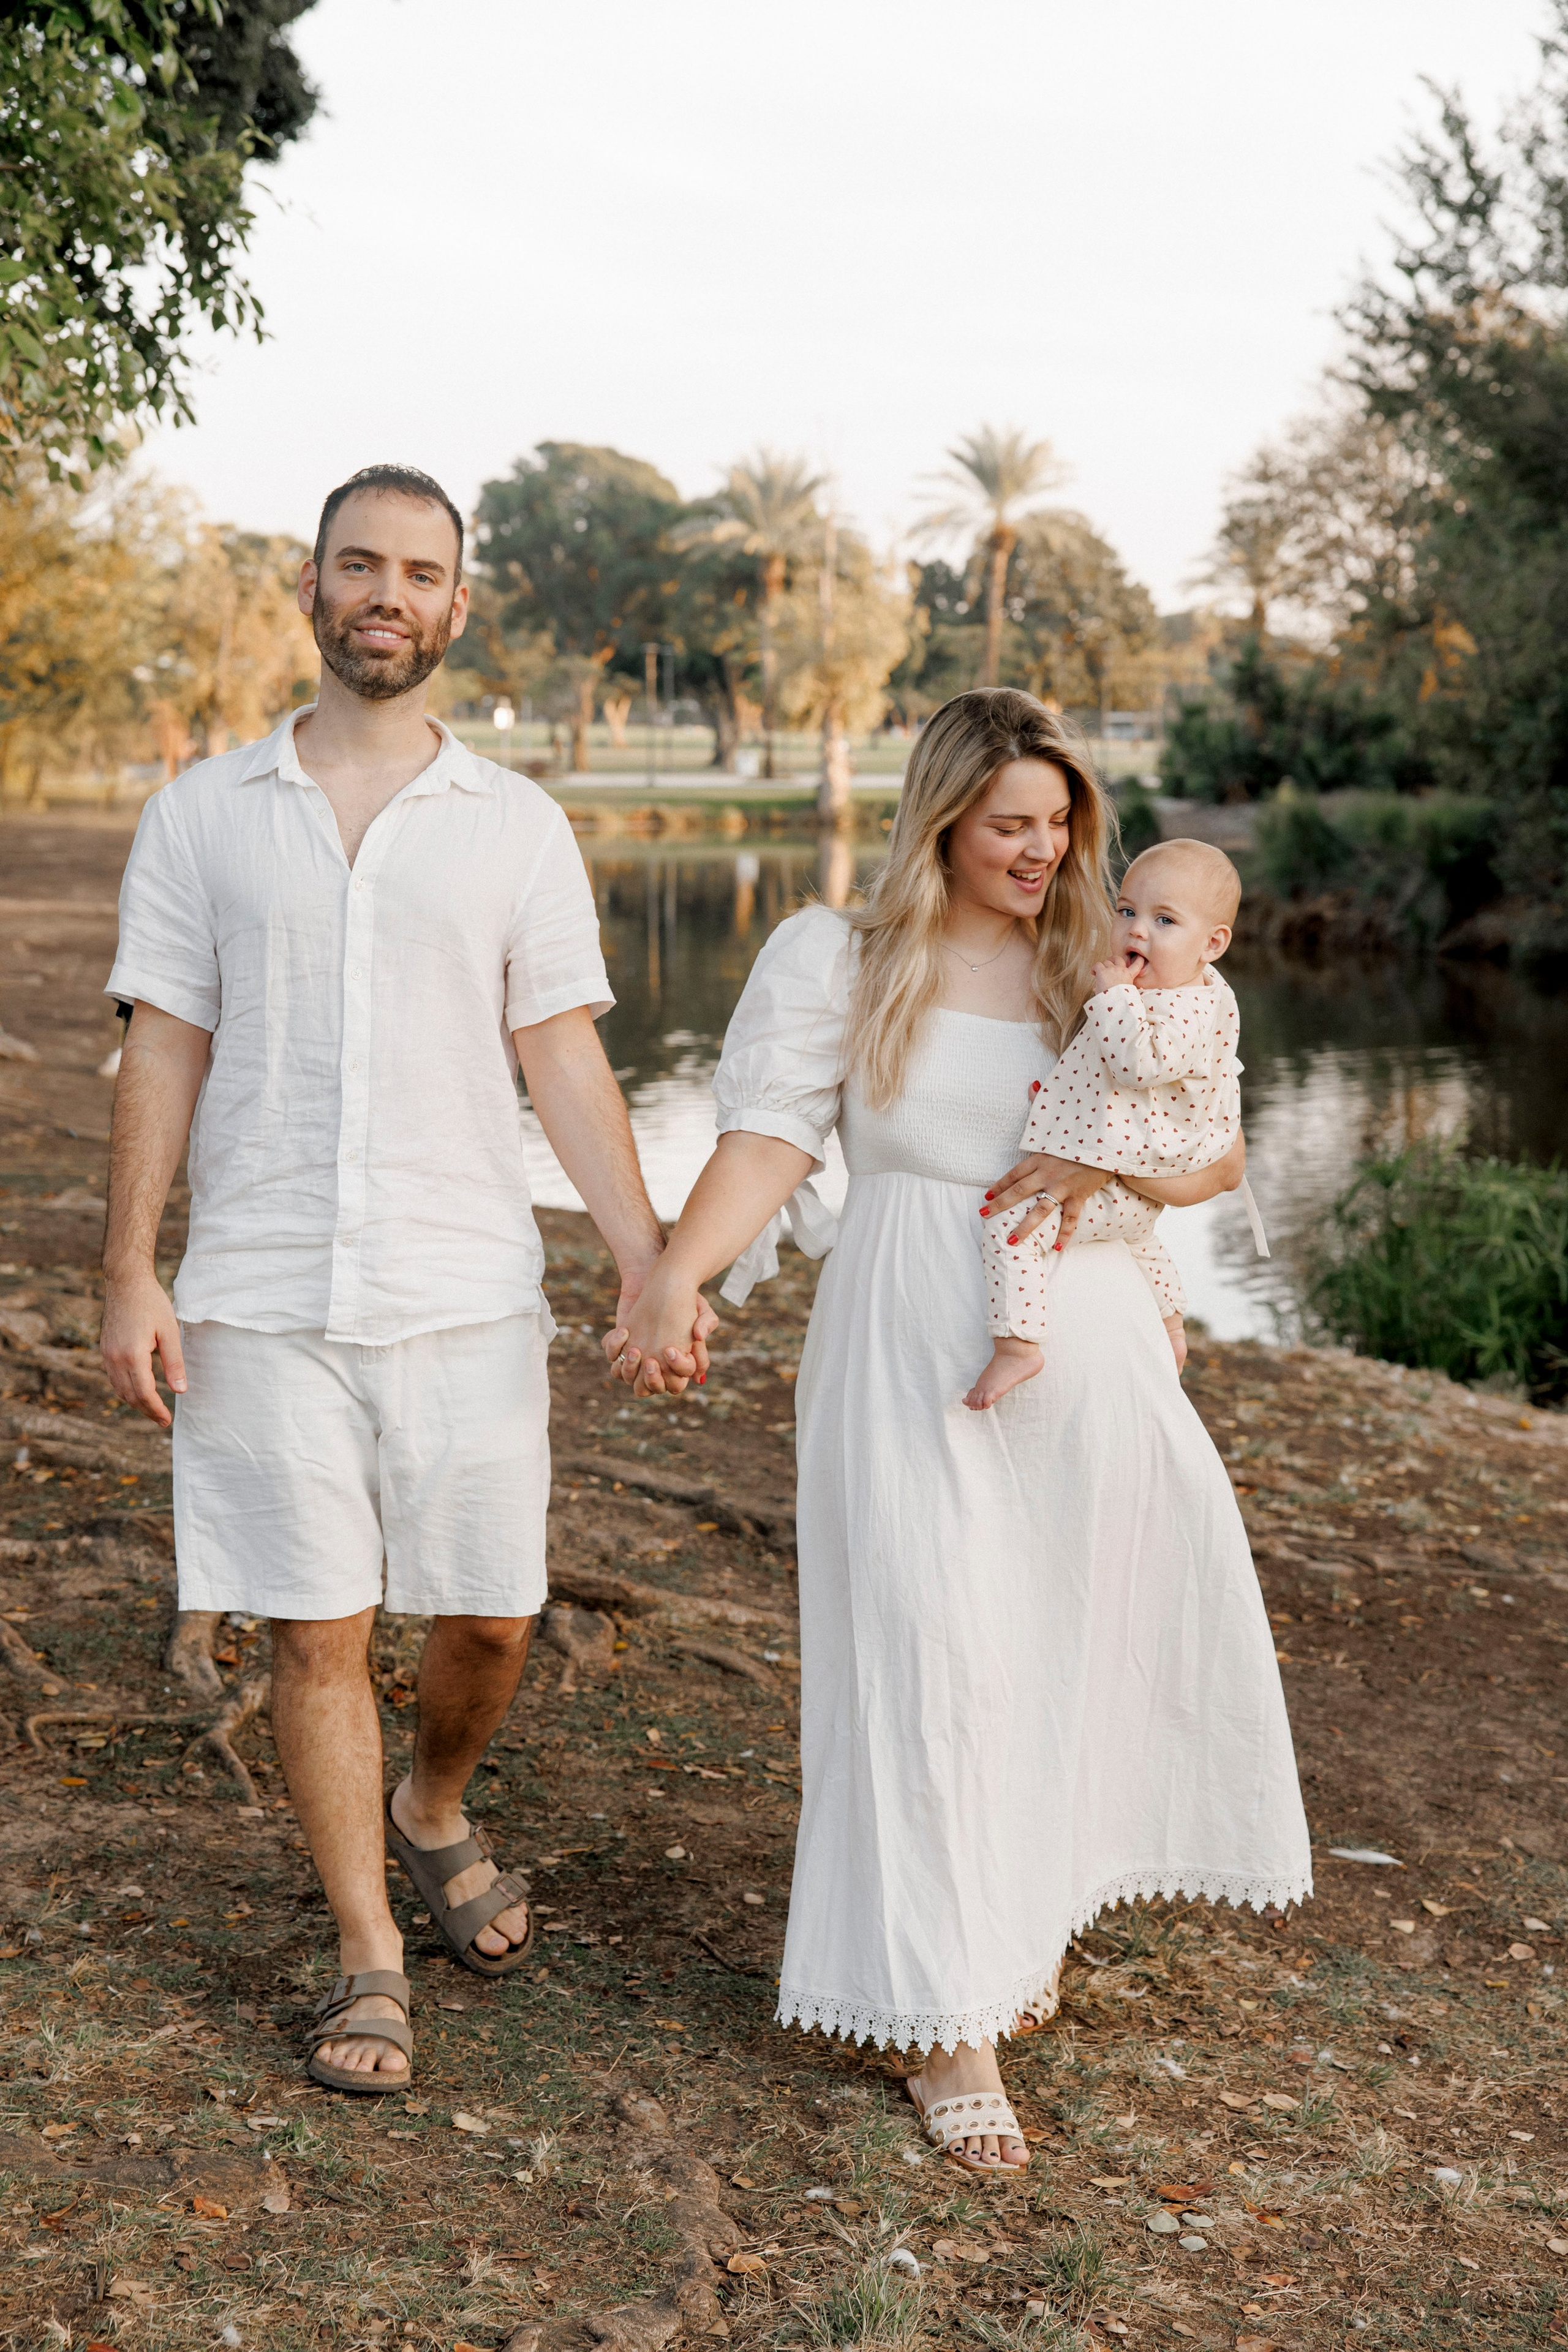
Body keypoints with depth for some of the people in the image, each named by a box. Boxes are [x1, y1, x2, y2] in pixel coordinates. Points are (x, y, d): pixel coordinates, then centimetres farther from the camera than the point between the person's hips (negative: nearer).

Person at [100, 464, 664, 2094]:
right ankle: (368, 1959, 19)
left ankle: (433, 1815, 38)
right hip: (263, 1299, 0)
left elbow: (562, 1059, 4)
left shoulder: (516, 826, 5)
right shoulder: (203, 815, 5)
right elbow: (163, 1052, 4)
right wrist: (129, 1274, -3)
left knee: (492, 1615, 6)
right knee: (316, 1631, 3)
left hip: (465, 1290, 1)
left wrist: (649, 1260, -5)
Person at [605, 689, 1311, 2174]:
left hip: (1086, 1344, 4)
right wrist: (678, 1276, -23)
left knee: (1090, 1636, 10)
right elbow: (768, 1139, -6)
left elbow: (1219, 1156, 8)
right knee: (933, 1664, -3)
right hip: (918, 1357, -3)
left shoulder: (1102, 967, 11)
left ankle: (1034, 1907, 38)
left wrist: (1105, 1166, -12)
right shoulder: (840, 961, 3)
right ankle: (949, 2021, 7)